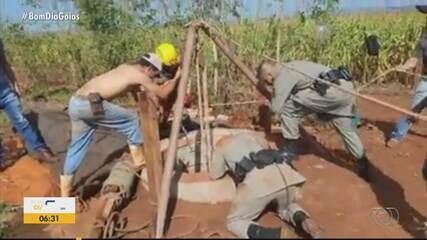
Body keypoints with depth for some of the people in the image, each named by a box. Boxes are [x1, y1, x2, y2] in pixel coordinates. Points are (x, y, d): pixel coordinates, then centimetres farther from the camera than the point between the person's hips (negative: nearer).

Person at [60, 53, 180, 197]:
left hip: (75, 103, 9)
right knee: (132, 120, 6)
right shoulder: (138, 74, -1)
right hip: (89, 104, -9)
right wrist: (176, 78, 21)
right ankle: (139, 160, 18)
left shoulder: (126, 68, 24)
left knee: (77, 148, 16)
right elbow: (162, 94, 8)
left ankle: (64, 196, 23)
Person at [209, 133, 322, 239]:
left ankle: (273, 235, -13)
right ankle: (303, 220, 2)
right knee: (286, 207, 37)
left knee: (234, 222, 15)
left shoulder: (221, 145, 26)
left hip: (257, 179, -5)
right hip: (284, 171, 5)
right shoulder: (247, 135, 36)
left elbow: (214, 175, 34)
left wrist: (228, 166, 52)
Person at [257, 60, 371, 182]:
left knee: (288, 108, 1)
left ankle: (291, 148, 12)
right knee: (347, 129, 23)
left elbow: (277, 108, 0)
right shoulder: (291, 67, 27)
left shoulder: (282, 77, -1)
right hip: (346, 87, 10)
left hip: (332, 90, -10)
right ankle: (363, 163, 30)